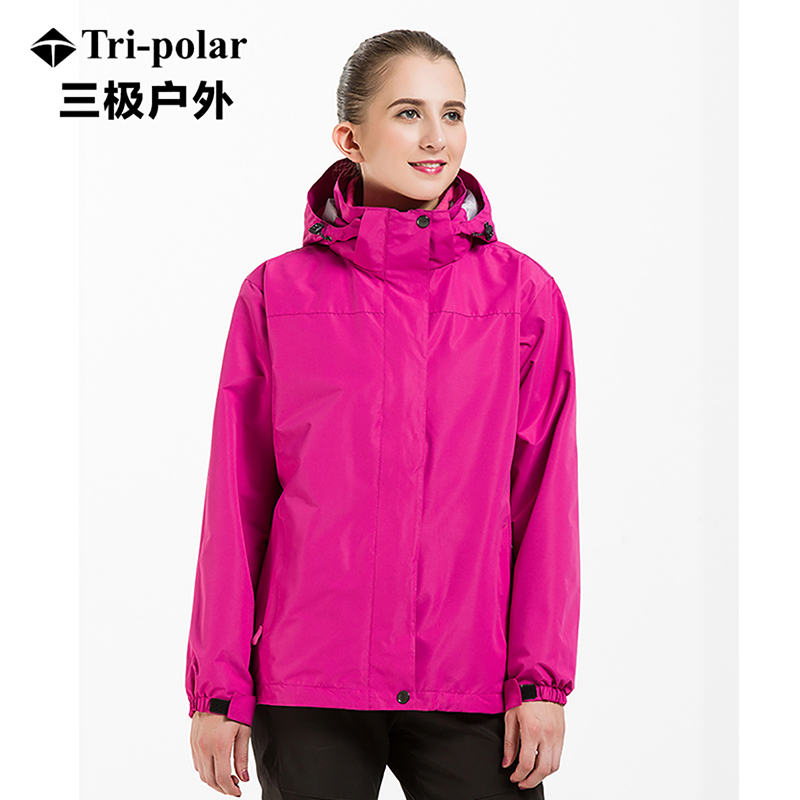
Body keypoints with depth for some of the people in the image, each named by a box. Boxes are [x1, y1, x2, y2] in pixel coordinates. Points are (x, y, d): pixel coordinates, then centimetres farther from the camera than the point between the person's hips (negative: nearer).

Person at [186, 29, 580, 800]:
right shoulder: (276, 294, 2)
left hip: (470, 693, 0)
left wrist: (541, 680, -2)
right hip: (308, 689, 0)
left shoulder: (524, 293, 4)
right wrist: (219, 691, 2)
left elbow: (545, 497, 3)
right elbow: (235, 505, 3)